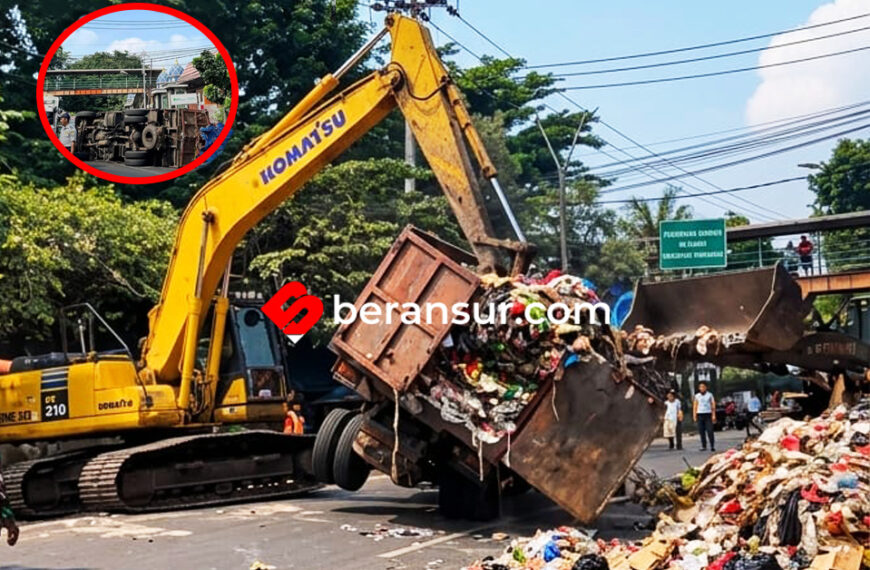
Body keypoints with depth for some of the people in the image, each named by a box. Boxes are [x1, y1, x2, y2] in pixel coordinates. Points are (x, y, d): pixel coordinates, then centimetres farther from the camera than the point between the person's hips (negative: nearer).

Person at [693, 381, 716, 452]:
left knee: (710, 431, -7)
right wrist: (694, 415, 3)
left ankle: (712, 446, -5)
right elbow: (695, 406, 11)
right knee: (701, 431, 1)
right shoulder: (697, 396, 11)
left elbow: (713, 405, 5)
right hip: (700, 414, 2)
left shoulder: (710, 395, 6)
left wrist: (713, 415, -3)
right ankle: (703, 446, 6)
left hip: (708, 414, -2)